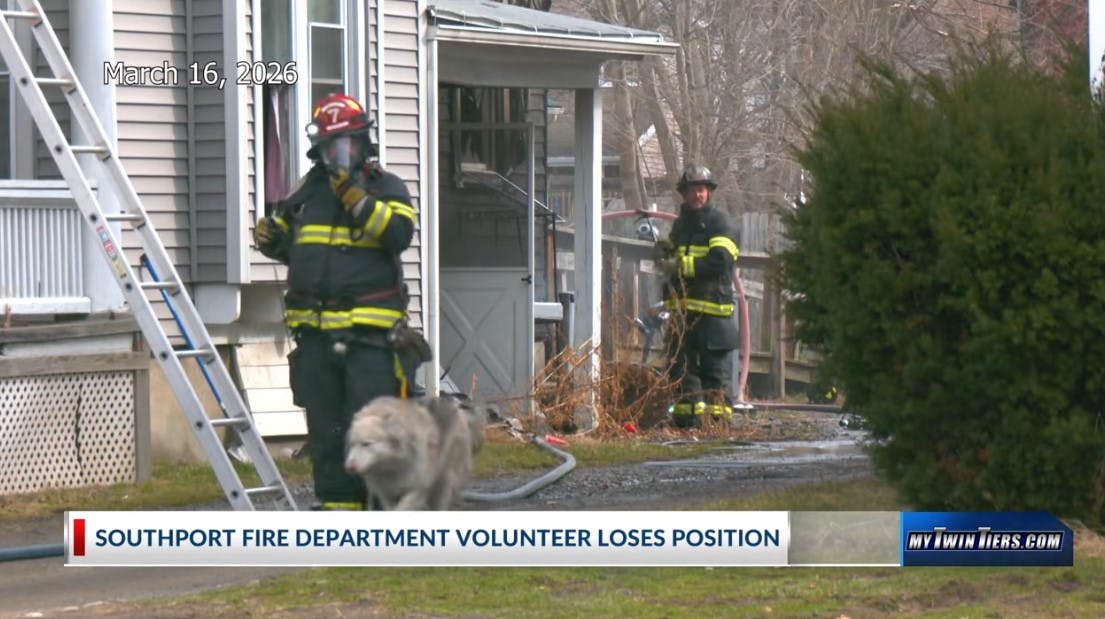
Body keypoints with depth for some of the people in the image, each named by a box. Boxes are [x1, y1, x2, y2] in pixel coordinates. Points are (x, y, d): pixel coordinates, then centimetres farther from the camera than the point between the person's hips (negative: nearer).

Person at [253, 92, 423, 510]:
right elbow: (290, 246, 29)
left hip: (369, 333, -5)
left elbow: (400, 233, -15)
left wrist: (356, 199, -21)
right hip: (315, 330, 5)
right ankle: (337, 504, 13)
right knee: (325, 426, 7)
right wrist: (272, 238, 6)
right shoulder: (309, 190, 18)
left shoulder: (385, 187, 4)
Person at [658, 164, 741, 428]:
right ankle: (688, 412, 11)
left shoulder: (718, 221, -3)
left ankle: (717, 414, -2)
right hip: (683, 306, 7)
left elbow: (721, 260, -17)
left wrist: (682, 265, -17)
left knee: (714, 366, -5)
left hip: (711, 308, -7)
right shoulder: (680, 223, 20)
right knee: (681, 360, 6)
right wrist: (666, 251, 9)